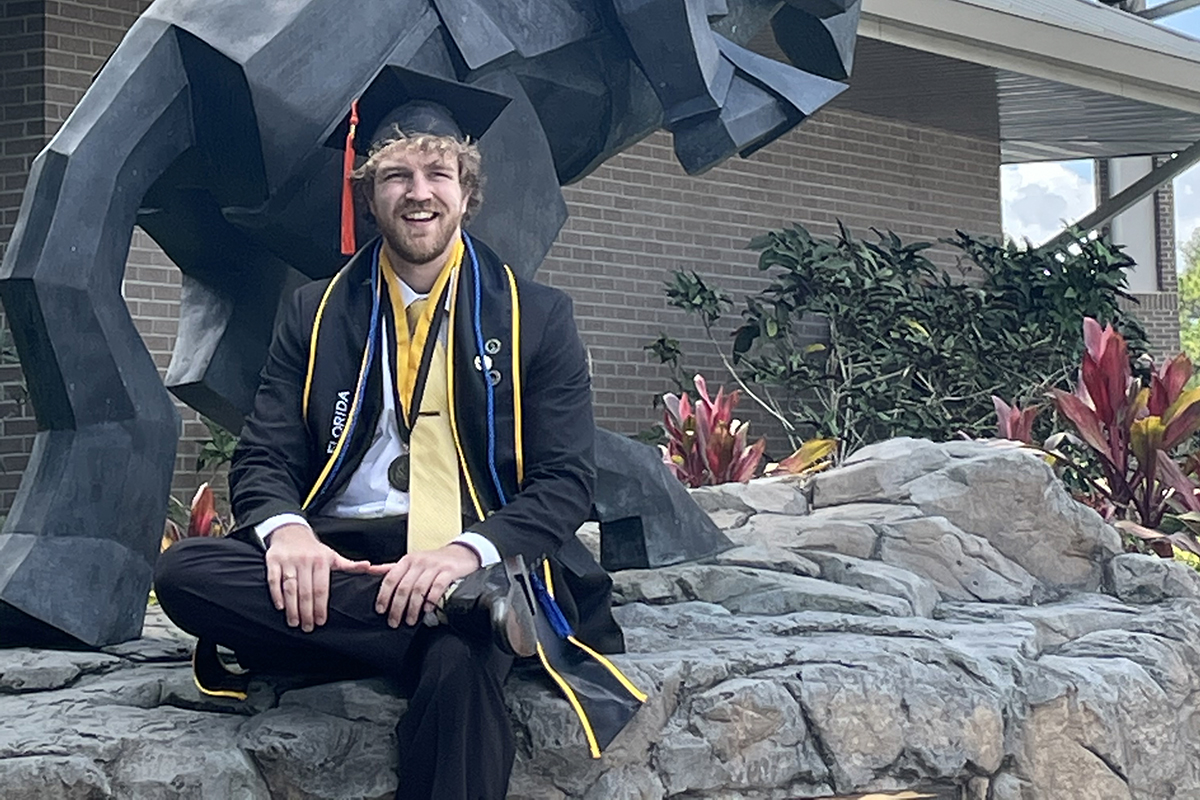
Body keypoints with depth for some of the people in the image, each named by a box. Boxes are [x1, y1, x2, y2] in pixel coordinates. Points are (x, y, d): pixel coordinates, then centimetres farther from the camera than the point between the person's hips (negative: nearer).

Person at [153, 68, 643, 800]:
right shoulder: (318, 314, 15)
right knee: (183, 572, -28)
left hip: (472, 564, -4)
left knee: (459, 664, -40)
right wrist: (285, 528, -15)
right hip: (337, 561, 4)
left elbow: (567, 481, 1)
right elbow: (264, 459, 11)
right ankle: (477, 608, -31)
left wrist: (469, 550, -20)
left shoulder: (536, 316, 8)